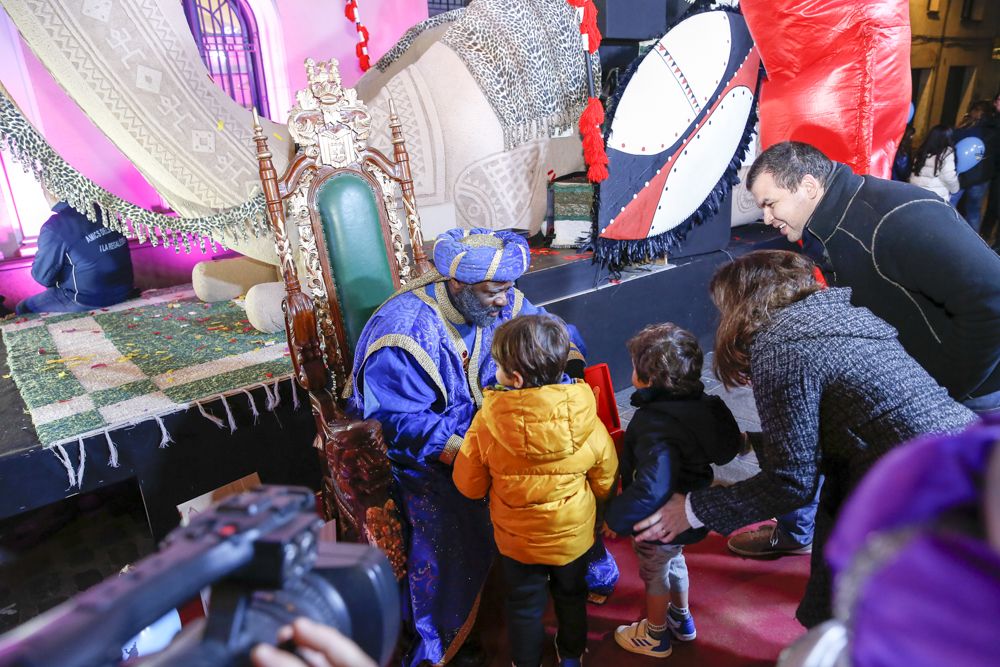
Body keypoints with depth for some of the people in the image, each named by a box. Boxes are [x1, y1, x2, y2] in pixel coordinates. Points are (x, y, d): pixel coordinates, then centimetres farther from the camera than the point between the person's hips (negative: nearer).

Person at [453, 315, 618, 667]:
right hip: (574, 535, 2)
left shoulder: (487, 420, -28)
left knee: (524, 606, 24)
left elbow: (469, 485, -14)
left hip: (516, 539, -1)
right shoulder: (586, 419, -24)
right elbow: (606, 482, -8)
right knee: (572, 596, 30)